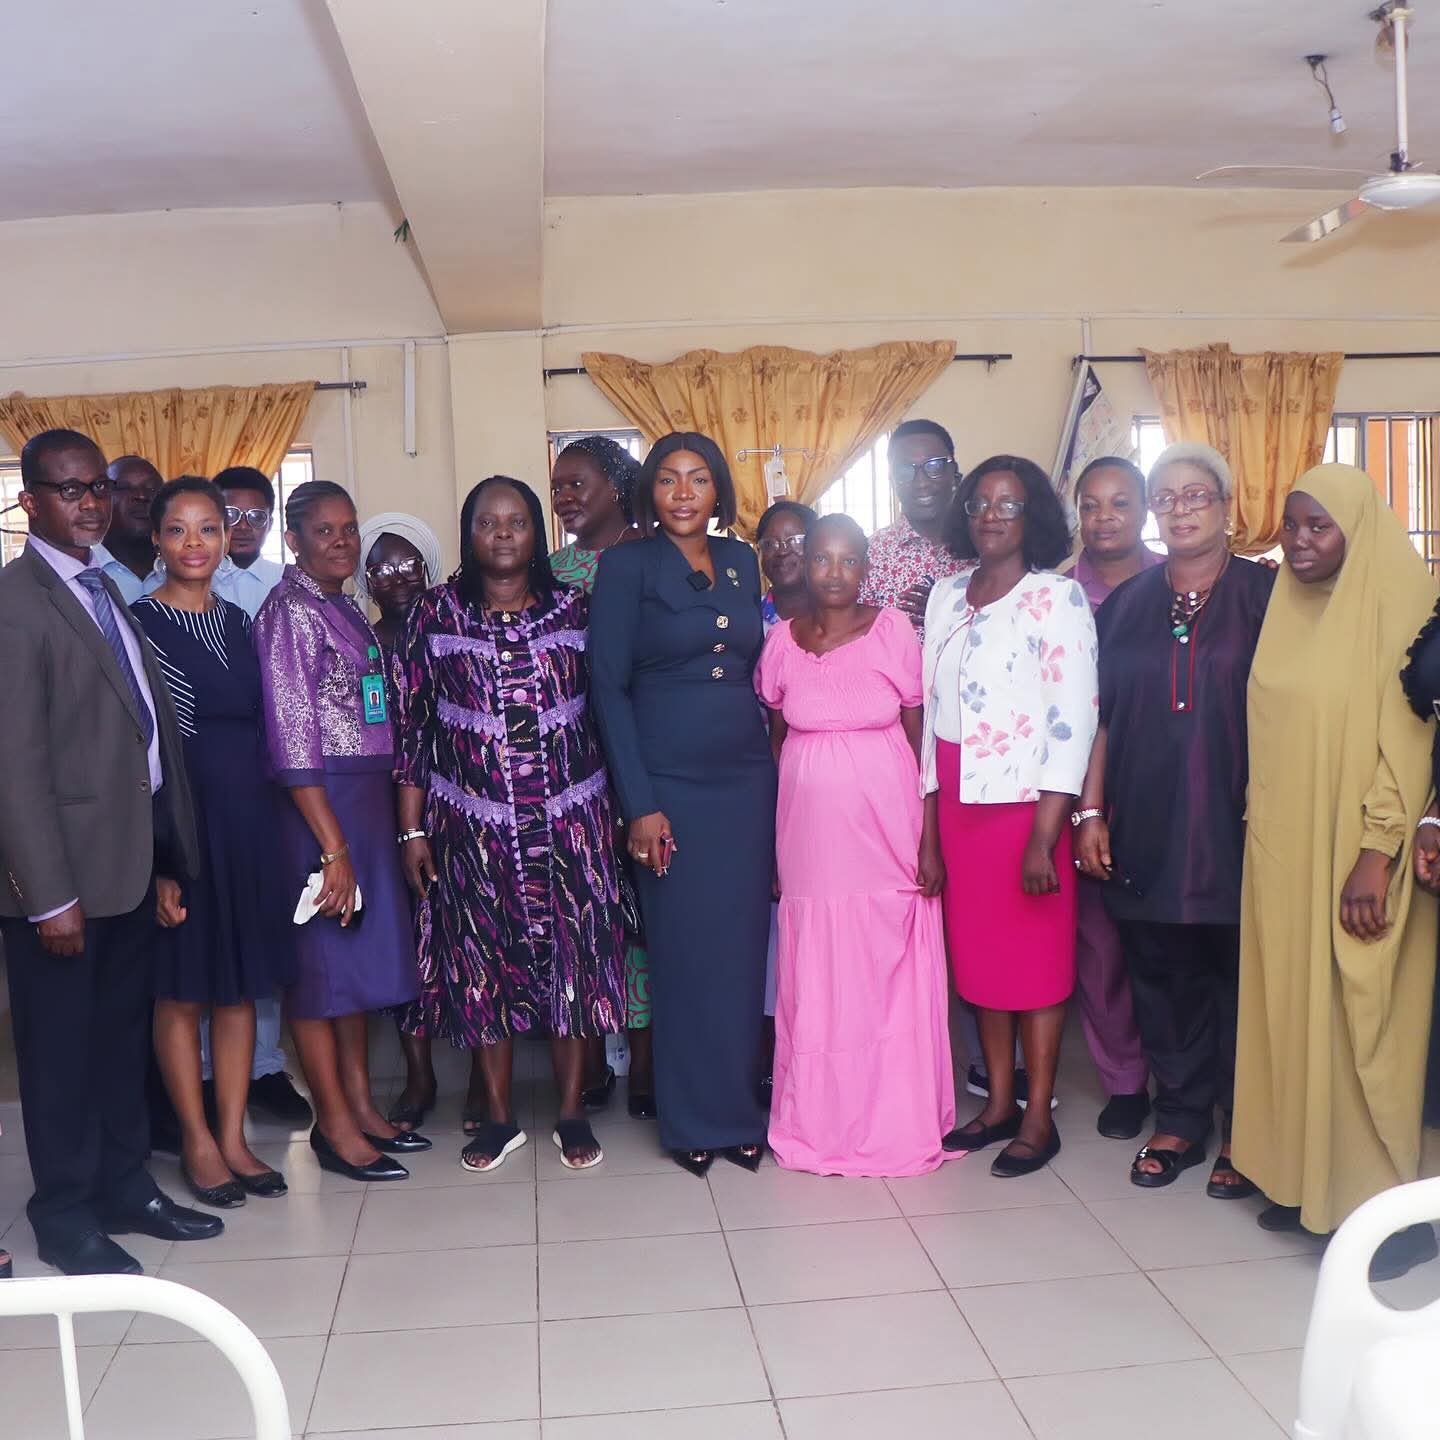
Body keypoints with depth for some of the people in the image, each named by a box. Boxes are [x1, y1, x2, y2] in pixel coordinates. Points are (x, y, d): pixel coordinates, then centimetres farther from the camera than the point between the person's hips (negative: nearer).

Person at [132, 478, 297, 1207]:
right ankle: (197, 1142, 21)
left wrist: (267, 820, 9)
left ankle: (233, 1137, 23)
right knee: (182, 990, 7)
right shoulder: (139, 622, -8)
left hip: (249, 818, 6)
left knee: (242, 985, 11)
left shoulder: (236, 619, 10)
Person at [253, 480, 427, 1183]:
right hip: (318, 804, -8)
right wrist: (333, 847, -20)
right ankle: (334, 1124, 12)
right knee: (320, 955, 1)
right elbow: (292, 739, -17)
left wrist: (381, 824, 10)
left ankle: (360, 1105, 26)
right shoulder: (289, 611, -11)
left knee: (362, 950, 14)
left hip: (368, 797, 9)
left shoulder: (345, 607, 14)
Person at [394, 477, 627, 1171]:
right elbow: (412, 725, 2)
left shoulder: (574, 608, 3)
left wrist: (618, 810, 2)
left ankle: (572, 1111, 20)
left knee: (573, 959, 5)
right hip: (473, 827, 0)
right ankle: (499, 1115, 22)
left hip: (570, 821, 0)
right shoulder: (435, 613, 2)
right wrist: (412, 831, -1)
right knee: (482, 965, 7)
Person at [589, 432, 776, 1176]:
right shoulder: (626, 565, -3)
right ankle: (693, 1120, 17)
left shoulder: (741, 561, 11)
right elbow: (609, 686, -6)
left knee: (742, 948, 8)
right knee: (683, 952, 2)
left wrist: (771, 764, 7)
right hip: (670, 782, -4)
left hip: (747, 778, 4)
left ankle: (739, 1110, 22)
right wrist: (638, 804, -12)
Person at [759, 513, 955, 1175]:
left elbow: (921, 738, -2)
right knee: (815, 978, 7)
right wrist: (769, 845, 6)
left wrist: (931, 841, -6)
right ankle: (818, 1125, 22)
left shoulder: (894, 631, -3)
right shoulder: (782, 641, 4)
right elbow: (775, 741, 11)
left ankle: (896, 1124, 21)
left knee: (890, 978, 5)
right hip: (809, 834, 2)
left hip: (886, 831, -2)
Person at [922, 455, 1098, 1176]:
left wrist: (1044, 838, -17)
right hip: (958, 800, 5)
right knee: (976, 953, 11)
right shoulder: (947, 596, 9)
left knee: (1035, 957, 4)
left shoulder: (1057, 598, -7)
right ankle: (998, 1102, 25)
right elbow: (931, 707, 10)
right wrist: (929, 822, 6)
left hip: (1025, 801, -5)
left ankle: (1039, 1118, 16)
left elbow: (1073, 723, -12)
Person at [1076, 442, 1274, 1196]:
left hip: (1235, 821, -3)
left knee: (1240, 970, 4)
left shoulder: (1265, 594, 1)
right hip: (1146, 824, 3)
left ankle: (1243, 1128, 19)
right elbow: (1102, 715, 8)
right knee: (1161, 971, 9)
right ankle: (1179, 1120, 22)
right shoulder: (1125, 605, 10)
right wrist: (1091, 812, 3)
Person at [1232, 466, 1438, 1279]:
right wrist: (1261, 831, 9)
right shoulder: (1289, 612, 9)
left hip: (1354, 855, -6)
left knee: (1359, 1026, 0)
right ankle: (1309, 1180, 23)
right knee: (1295, 1013, 11)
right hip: (1283, 852, 6)